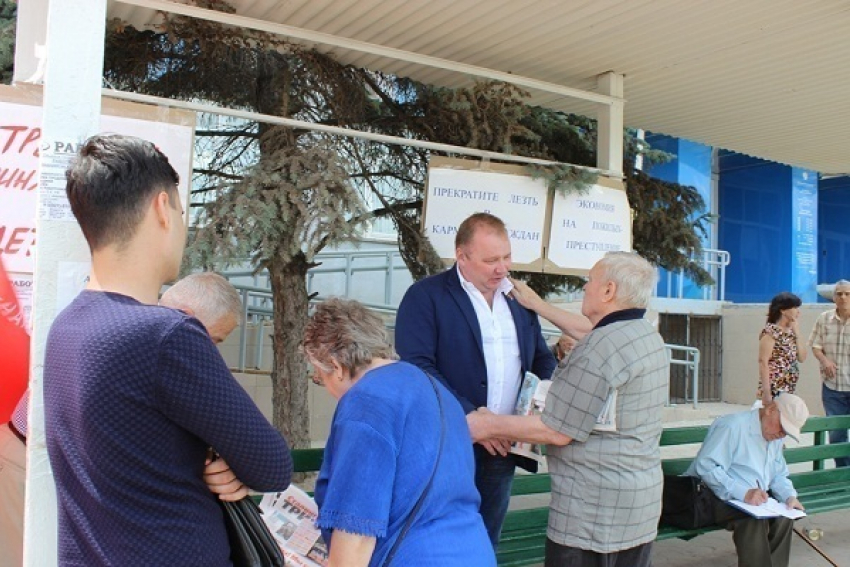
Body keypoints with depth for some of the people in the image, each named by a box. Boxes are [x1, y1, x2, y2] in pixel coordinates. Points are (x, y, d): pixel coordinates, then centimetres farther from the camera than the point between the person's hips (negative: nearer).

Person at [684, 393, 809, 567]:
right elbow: (706, 466, -26)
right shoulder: (733, 426, -17)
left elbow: (778, 475, 21)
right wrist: (743, 493, -32)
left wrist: (790, 496, -1)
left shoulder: (775, 437, 15)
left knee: (784, 517, -19)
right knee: (754, 519, -33)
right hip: (716, 497, -8)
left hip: (755, 499, 8)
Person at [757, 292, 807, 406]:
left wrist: (797, 331, 2)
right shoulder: (771, 331, -12)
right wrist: (766, 391, -22)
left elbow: (802, 358, 8)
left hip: (789, 390, 8)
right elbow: (763, 362, -16)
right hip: (773, 390, -8)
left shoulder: (790, 332, 12)